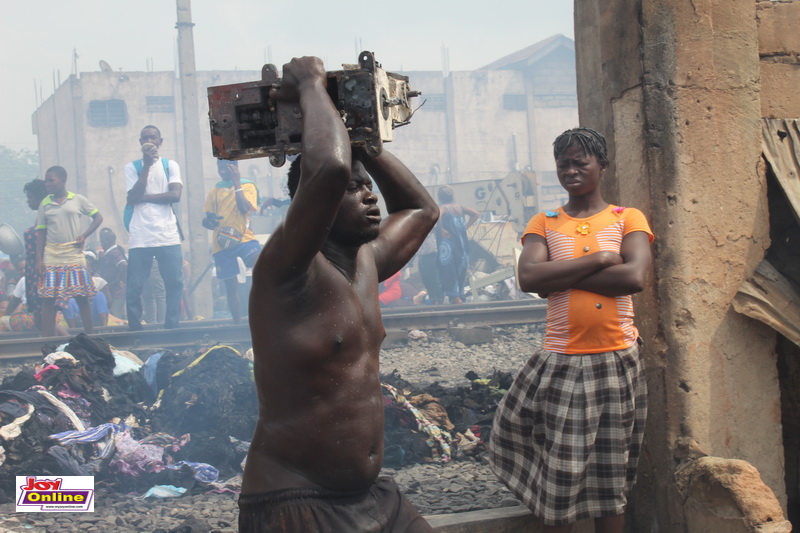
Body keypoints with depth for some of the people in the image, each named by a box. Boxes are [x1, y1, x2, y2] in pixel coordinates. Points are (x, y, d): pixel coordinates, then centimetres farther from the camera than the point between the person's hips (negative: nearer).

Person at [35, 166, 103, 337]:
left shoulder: (78, 200, 1)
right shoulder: (45, 204, 6)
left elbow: (98, 217, 7)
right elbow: (41, 233, 8)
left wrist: (84, 236, -6)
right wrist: (39, 259, 1)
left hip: (74, 255, -2)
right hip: (51, 257, 2)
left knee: (82, 297, -1)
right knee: (47, 298, -2)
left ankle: (90, 335, 6)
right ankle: (47, 340, 0)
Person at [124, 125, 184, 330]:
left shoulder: (171, 165, 9)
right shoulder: (132, 167, 7)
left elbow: (175, 195, -5)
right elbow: (132, 198, -7)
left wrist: (145, 197, -8)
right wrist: (147, 164, -8)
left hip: (168, 235, 1)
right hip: (140, 238, -1)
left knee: (175, 283, 0)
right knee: (133, 287, -2)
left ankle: (171, 327, 9)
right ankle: (134, 329, 8)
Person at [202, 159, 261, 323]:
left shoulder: (247, 186, 6)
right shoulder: (214, 192, 15)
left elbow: (245, 208, -11)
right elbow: (208, 218, 16)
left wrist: (236, 183, -8)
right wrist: (208, 222, -8)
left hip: (244, 237, -3)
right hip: (221, 243, 3)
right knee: (230, 285, 3)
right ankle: (237, 323, 10)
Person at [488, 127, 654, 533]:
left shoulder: (628, 219, 5)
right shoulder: (543, 224, 7)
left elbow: (635, 277, -14)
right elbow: (528, 278, -12)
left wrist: (560, 277, -11)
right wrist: (599, 259, -12)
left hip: (616, 361, 0)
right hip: (561, 362, 0)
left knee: (610, 473, 9)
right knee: (558, 475, 2)